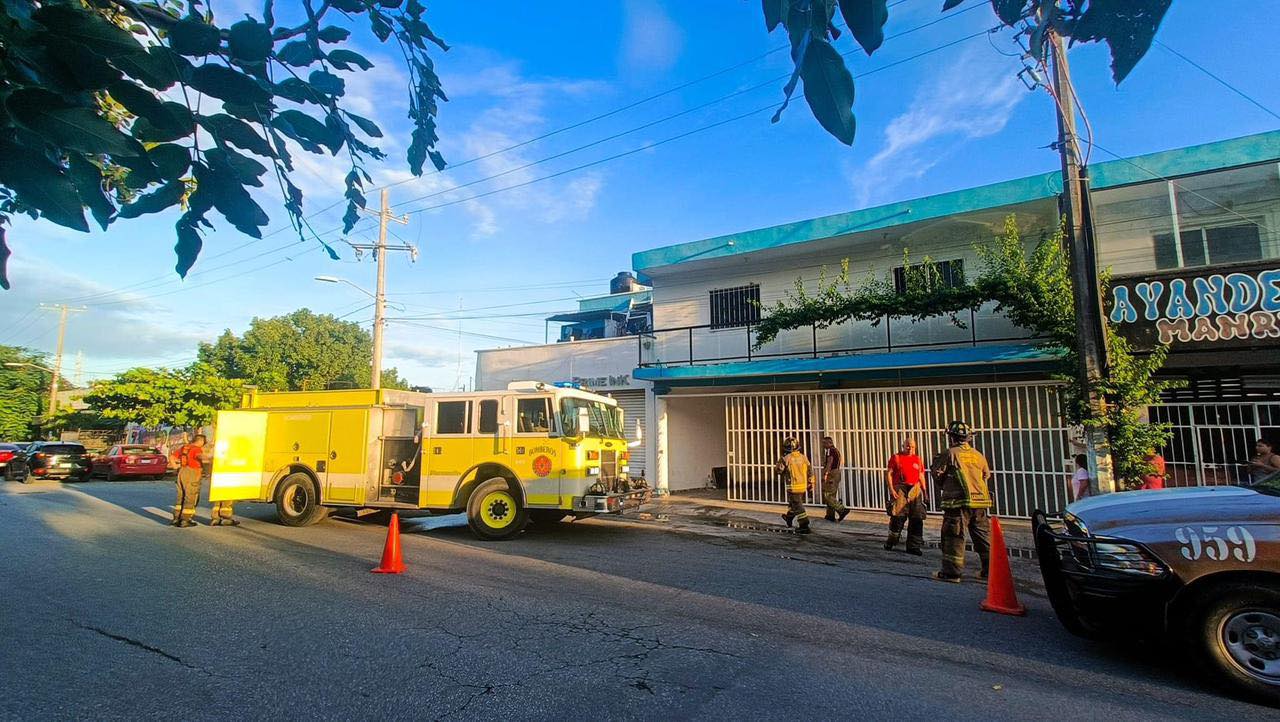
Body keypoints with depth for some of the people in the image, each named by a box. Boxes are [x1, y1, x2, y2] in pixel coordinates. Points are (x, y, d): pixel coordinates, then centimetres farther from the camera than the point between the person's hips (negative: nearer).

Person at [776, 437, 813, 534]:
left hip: (793, 487, -7)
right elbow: (810, 471, 8)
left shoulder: (787, 458, -15)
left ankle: (804, 526, -4)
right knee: (792, 502, 25)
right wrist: (810, 484, 18)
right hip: (803, 486, 7)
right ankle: (789, 518, 44)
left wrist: (781, 460, 12)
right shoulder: (803, 457, 2)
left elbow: (779, 469, -4)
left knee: (798, 507, -1)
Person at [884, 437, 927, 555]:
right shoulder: (896, 457, 3)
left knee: (917, 519, 3)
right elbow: (888, 473, -2)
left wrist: (924, 491, 12)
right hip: (900, 490, -4)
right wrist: (891, 489, -12)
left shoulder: (918, 459, 16)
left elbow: (921, 476, 19)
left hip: (915, 490, 5)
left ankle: (913, 546, 11)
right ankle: (890, 543, 11)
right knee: (898, 517, -6)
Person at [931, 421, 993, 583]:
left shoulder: (950, 454, -8)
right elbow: (987, 475, 20)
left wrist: (936, 462, 15)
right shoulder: (978, 455, 10)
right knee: (984, 536, 15)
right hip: (980, 501, 6)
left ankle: (952, 571, -1)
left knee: (953, 536, -1)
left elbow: (938, 475, -3)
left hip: (959, 502, -6)